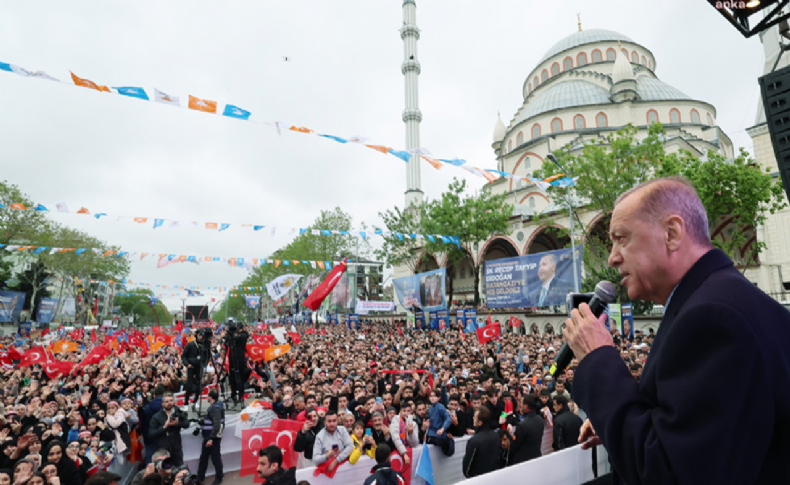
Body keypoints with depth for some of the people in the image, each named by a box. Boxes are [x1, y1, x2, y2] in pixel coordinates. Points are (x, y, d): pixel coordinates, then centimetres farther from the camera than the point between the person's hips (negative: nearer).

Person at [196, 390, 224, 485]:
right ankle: (200, 477, 29)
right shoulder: (213, 406, 9)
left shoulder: (216, 408, -21)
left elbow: (217, 424, -26)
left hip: (213, 437, -9)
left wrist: (211, 438, -26)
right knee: (203, 457, 16)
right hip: (208, 436, 9)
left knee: (215, 457, 5)